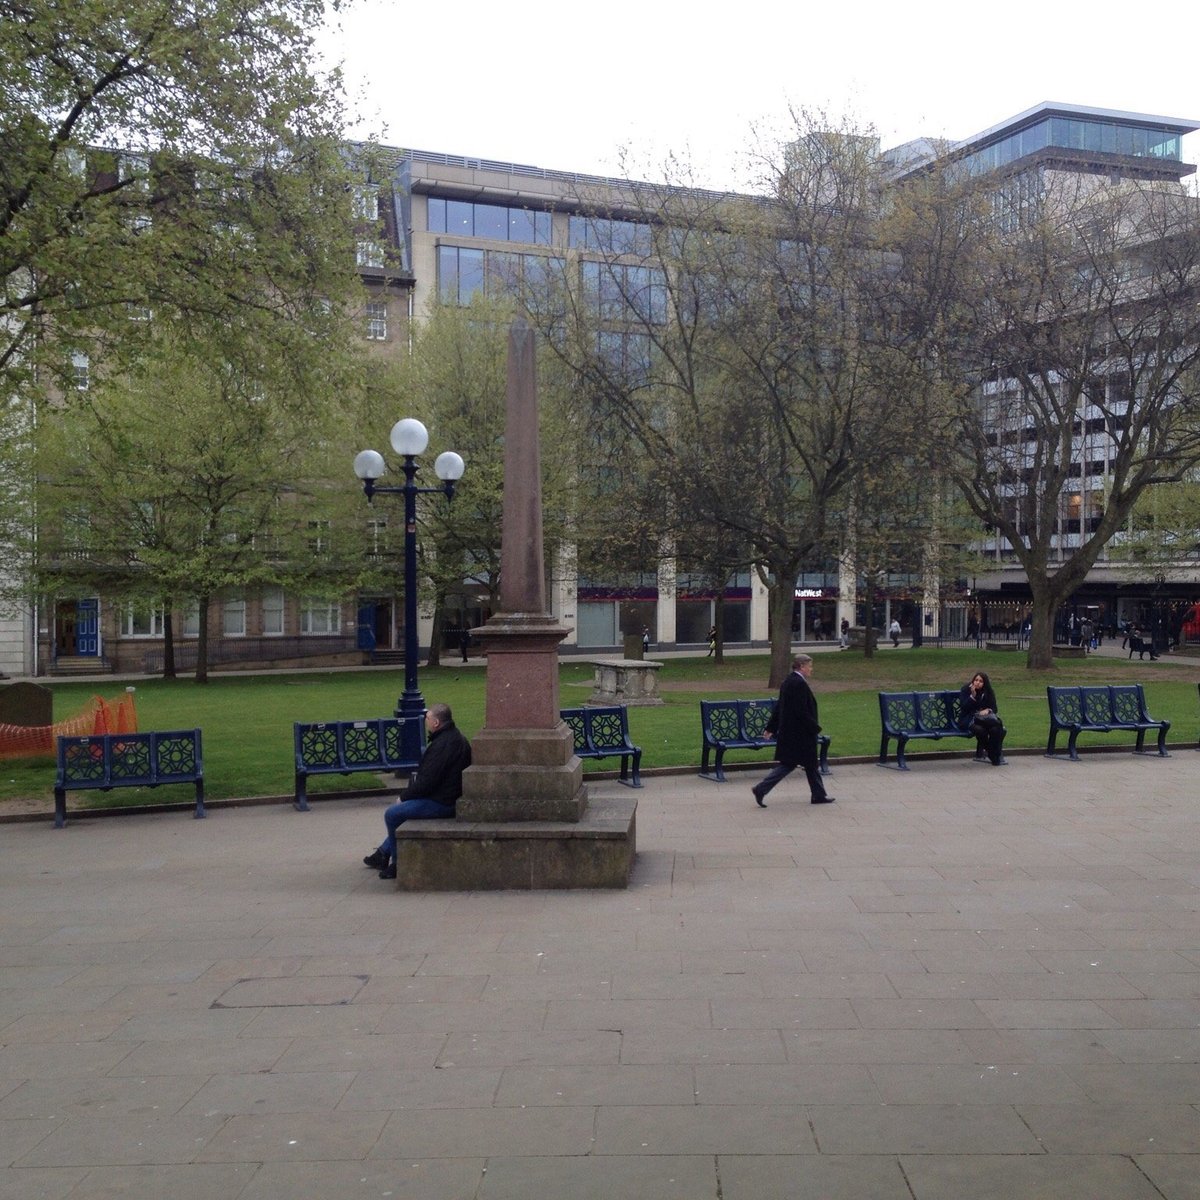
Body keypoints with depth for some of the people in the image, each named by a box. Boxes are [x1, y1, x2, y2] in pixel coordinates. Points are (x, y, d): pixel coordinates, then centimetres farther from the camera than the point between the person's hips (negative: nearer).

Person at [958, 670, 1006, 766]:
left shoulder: (987, 692, 8)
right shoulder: (966, 689, -2)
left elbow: (994, 708, 8)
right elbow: (963, 708, -11)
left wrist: (988, 710, -15)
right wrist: (972, 696, -22)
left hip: (984, 718, 4)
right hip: (968, 719, -4)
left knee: (995, 729, -29)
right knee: (980, 729, -36)